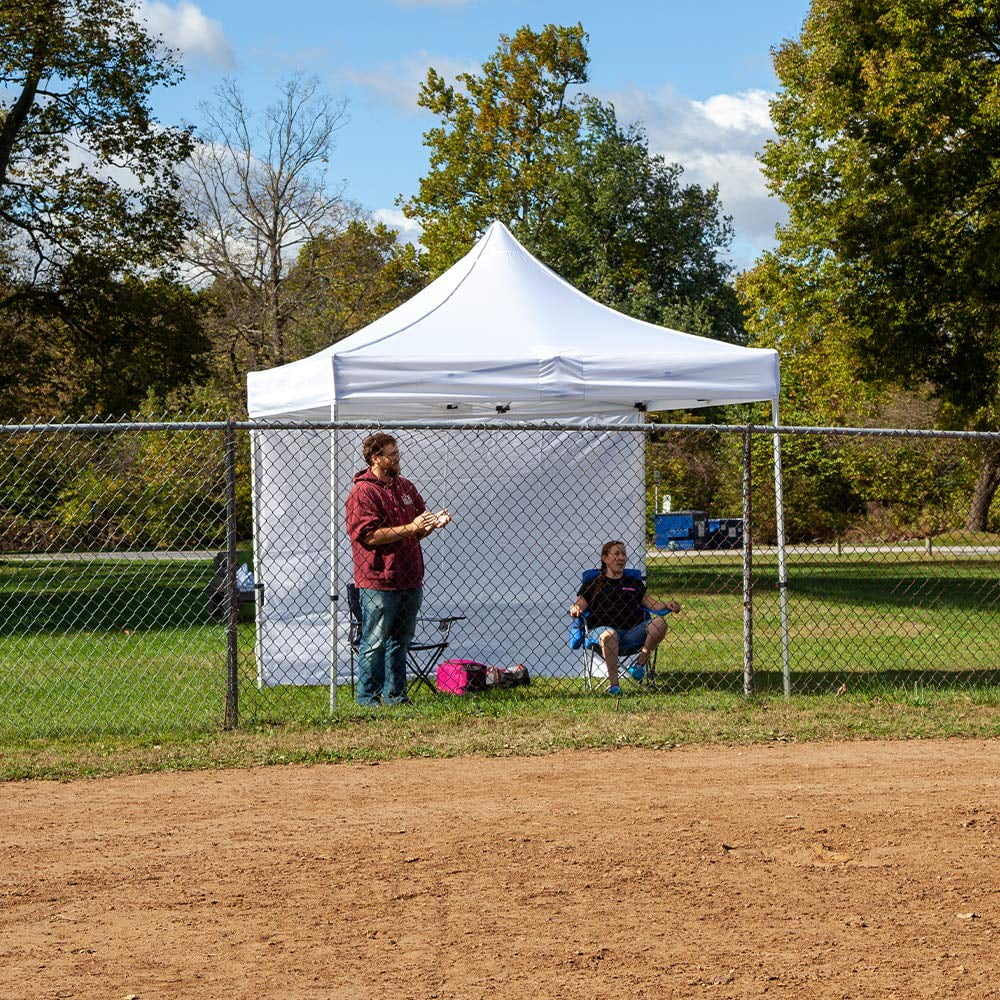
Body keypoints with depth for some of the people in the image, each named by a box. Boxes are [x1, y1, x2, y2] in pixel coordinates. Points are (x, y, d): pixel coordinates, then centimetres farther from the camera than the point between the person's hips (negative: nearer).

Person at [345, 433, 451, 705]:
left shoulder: (405, 487, 16)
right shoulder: (362, 493, -9)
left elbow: (419, 532, 22)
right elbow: (369, 536, -18)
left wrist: (434, 523, -1)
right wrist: (410, 528, -20)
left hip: (410, 579, 8)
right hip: (378, 583, -8)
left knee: (401, 640, 13)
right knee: (374, 642, -3)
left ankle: (395, 694, 21)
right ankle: (368, 697, 4)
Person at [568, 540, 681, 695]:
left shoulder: (634, 583, 27)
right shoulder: (594, 584, 17)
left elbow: (651, 604, 19)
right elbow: (579, 604, 8)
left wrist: (666, 605, -1)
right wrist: (575, 609, -16)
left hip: (632, 633, 3)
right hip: (602, 629, -3)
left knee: (659, 624, -24)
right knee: (609, 635, -41)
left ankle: (640, 663, -9)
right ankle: (614, 685, -36)